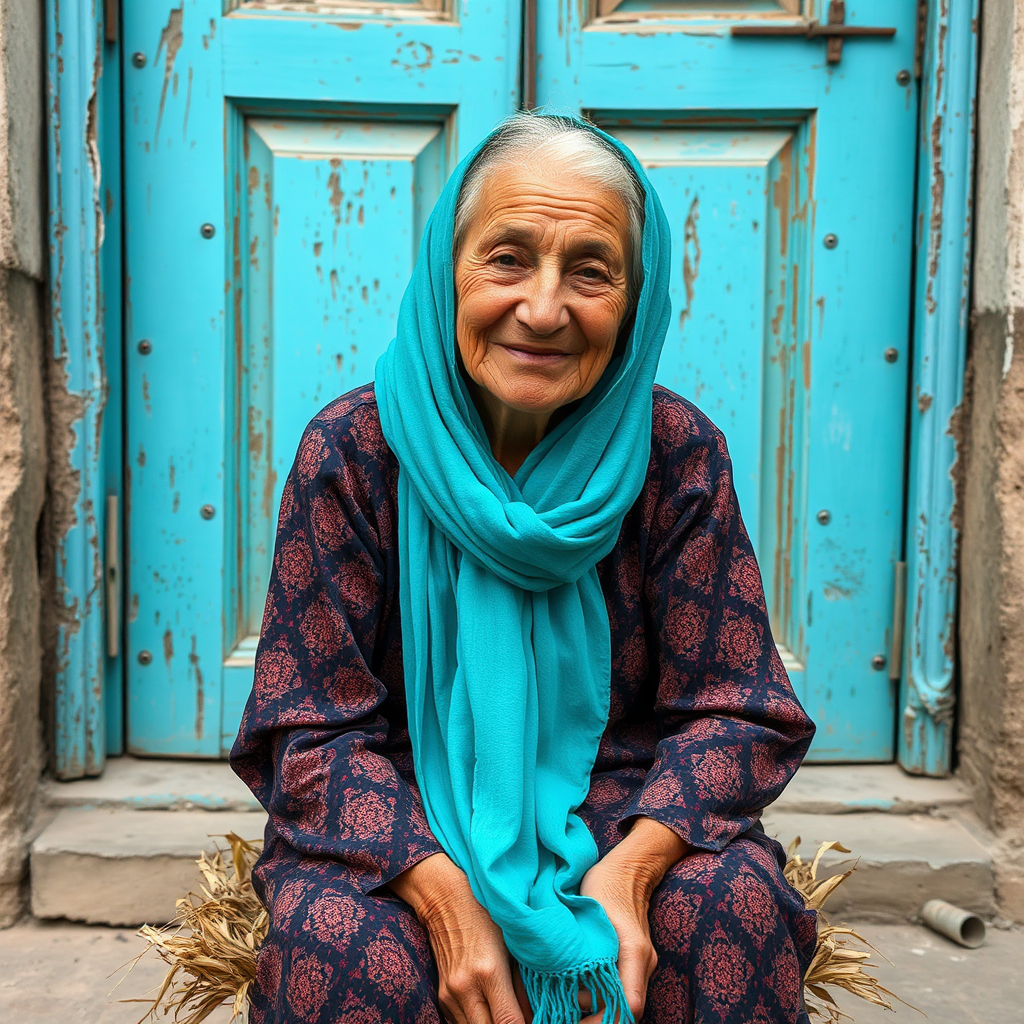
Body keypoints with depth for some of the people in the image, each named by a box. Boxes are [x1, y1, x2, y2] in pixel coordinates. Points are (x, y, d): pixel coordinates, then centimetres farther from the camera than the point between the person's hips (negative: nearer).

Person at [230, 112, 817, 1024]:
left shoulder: (680, 453, -7)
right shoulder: (352, 451, -10)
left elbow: (735, 710, -5)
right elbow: (313, 726, -9)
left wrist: (632, 864, -25)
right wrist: (442, 891, -26)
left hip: (615, 804, 1)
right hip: (406, 819, 0)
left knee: (736, 903, -28)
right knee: (341, 940, -29)